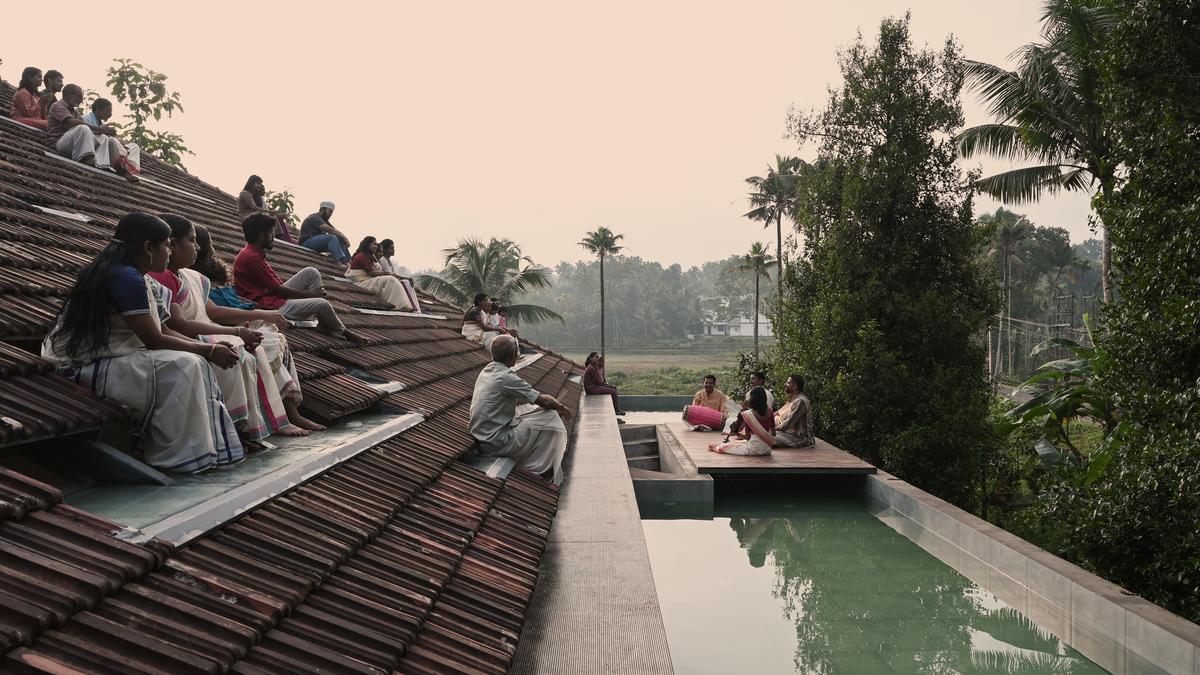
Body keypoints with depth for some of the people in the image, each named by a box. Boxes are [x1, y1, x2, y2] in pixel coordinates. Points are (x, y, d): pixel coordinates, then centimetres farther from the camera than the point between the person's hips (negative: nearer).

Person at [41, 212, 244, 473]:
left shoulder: (134, 276, 11)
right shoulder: (127, 278, -19)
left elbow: (162, 331, 11)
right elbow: (155, 340, -18)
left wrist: (207, 348, 2)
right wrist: (209, 351, -9)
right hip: (83, 369, -10)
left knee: (193, 362, 3)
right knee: (181, 367, -19)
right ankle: (174, 456, -10)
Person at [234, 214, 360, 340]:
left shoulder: (254, 253, 13)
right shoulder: (251, 257, -18)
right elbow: (277, 288, -16)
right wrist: (309, 294, -7)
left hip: (275, 295, 11)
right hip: (272, 307, -11)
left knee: (311, 272, 5)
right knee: (322, 304, -18)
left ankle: (323, 323, -1)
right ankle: (342, 332, 13)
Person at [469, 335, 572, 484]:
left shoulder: (486, 371, 7)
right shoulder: (506, 377, -20)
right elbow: (544, 401, -14)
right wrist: (561, 407, 6)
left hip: (482, 440, 9)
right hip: (496, 444, -9)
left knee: (534, 410, 21)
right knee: (550, 417, -3)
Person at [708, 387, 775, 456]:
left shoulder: (748, 414, -13)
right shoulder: (769, 412, -1)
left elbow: (748, 437, -11)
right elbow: (773, 434, 4)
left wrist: (739, 434, 8)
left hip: (754, 448, -6)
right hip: (767, 449, 6)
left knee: (721, 447, 3)